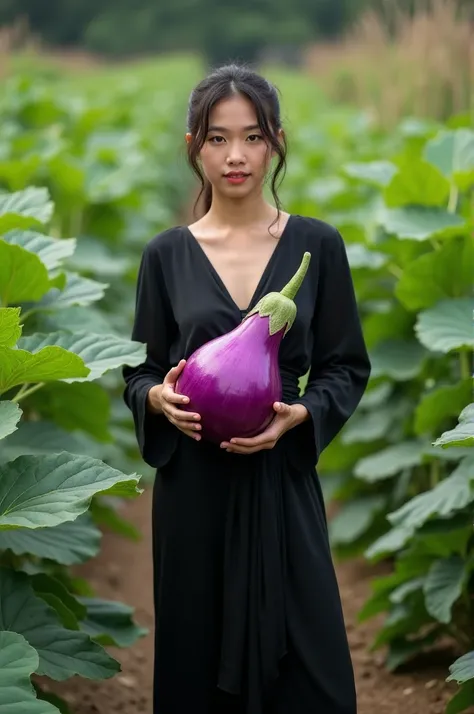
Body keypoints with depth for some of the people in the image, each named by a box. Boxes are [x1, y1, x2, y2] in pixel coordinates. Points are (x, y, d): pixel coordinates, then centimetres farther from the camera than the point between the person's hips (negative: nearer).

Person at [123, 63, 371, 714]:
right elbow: (139, 372, 8)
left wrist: (299, 415, -15)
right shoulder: (167, 254, 3)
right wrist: (159, 398, -15)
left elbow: (347, 368, 5)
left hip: (283, 479, 0)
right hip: (193, 485, 1)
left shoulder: (317, 245, 1)